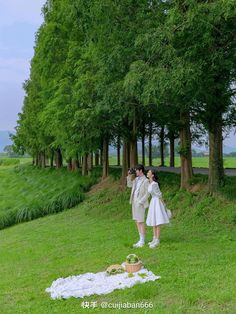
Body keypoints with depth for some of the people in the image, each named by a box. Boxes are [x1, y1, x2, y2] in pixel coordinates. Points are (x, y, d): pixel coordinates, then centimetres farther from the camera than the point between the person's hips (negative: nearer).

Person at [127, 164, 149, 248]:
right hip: (134, 202, 8)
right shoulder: (137, 179, 10)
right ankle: (141, 240, 17)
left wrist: (140, 202, -19)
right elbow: (129, 185, 20)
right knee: (137, 221, 10)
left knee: (140, 222, -5)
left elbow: (147, 194, -15)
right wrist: (129, 176, 8)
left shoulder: (146, 181, -13)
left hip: (140, 204, -8)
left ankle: (142, 241, 2)